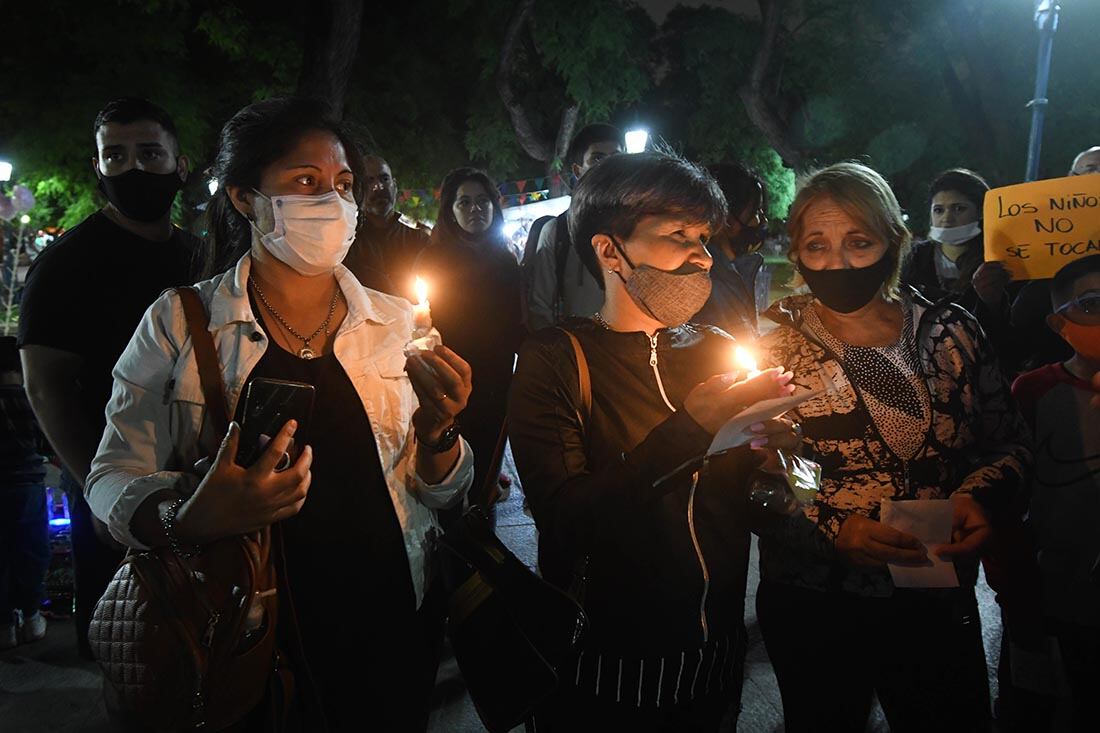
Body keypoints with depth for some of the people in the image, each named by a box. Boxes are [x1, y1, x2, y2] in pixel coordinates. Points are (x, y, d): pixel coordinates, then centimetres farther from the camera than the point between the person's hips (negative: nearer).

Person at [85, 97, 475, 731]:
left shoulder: (396, 323, 0)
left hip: (392, 627, 3)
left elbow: (440, 493, 4)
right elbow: (113, 479, -7)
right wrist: (187, 518, -28)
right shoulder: (180, 322, -6)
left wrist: (437, 433, -18)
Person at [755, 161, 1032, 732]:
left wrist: (981, 496, -13)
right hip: (810, 608, -2)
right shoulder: (771, 346, -8)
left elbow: (1009, 442, 7)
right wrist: (832, 529, -24)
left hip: (940, 601, 2)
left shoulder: (950, 331, -2)